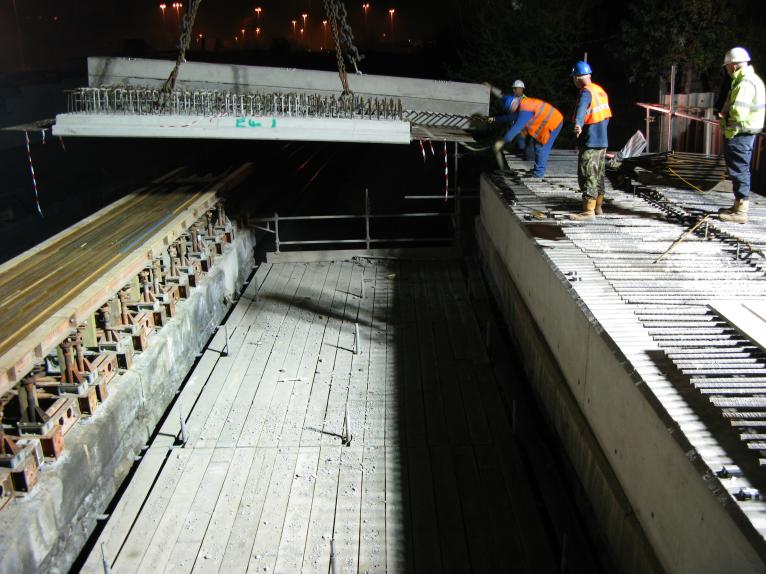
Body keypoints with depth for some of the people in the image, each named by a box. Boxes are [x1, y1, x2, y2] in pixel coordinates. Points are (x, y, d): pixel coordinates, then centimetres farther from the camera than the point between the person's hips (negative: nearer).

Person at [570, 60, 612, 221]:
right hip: (602, 140, 9)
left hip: (590, 142, -9)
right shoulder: (600, 90, 14)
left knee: (588, 176, -8)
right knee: (598, 175, 17)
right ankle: (598, 207, 27)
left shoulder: (586, 92, -16)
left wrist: (578, 124, -55)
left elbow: (582, 108, -38)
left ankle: (588, 211, -9)